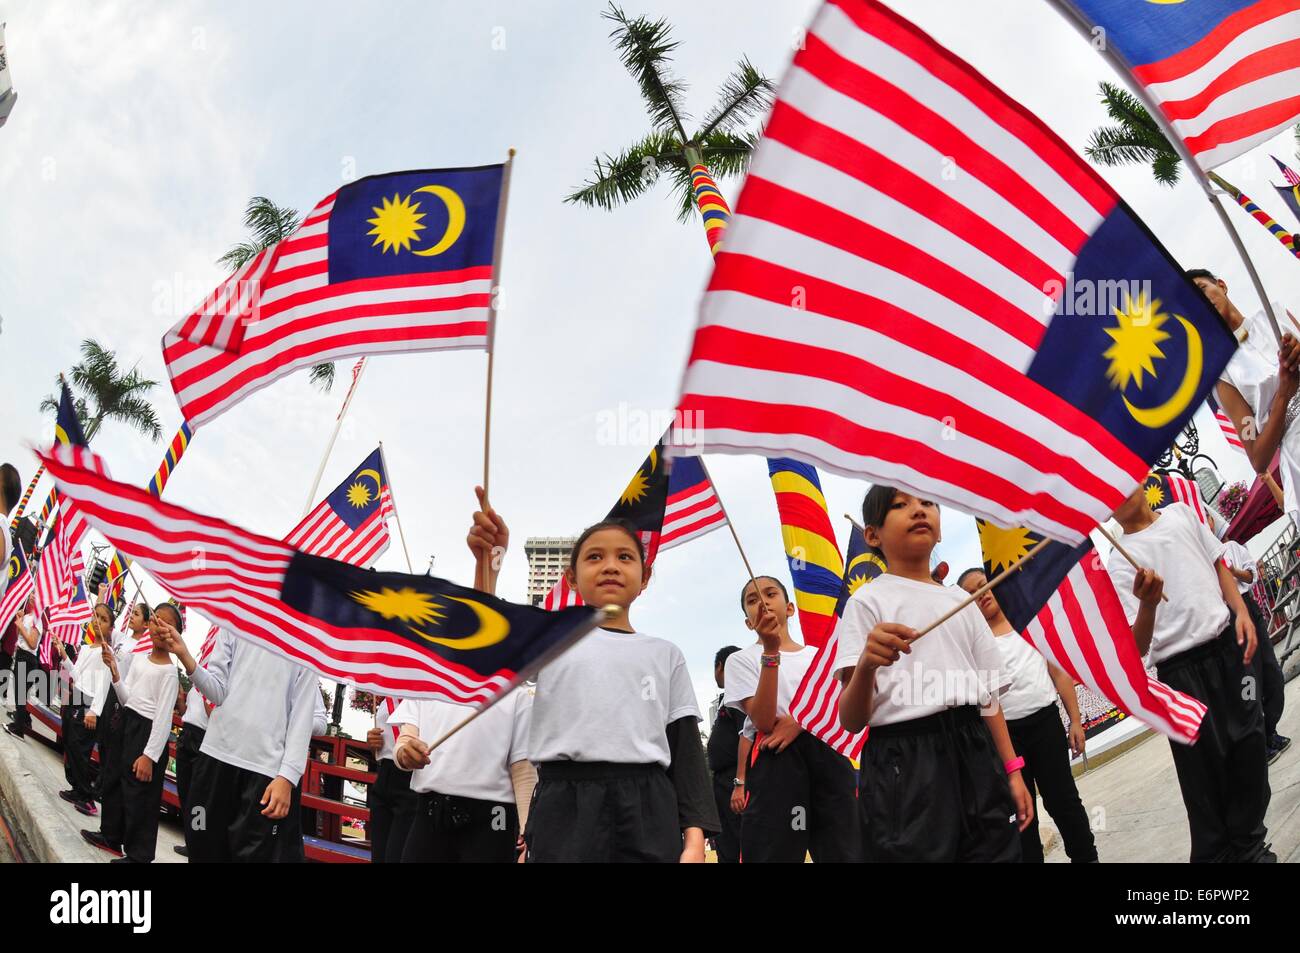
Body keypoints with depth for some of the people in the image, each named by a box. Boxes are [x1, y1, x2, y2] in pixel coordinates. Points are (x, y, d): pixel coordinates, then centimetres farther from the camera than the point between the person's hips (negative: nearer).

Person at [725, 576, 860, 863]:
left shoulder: (820, 656, 20)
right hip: (776, 759, -4)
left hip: (828, 754, 4)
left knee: (843, 851, -1)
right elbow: (764, 721, -10)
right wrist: (771, 651, -17)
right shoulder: (742, 660, 7)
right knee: (775, 852, -11)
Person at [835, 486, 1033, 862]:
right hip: (905, 764, -5)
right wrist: (866, 665, -29)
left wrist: (1012, 771, 12)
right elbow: (852, 721, -9)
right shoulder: (868, 601, 0)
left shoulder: (961, 601, 18)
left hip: (976, 755, 6)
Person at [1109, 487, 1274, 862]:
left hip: (1228, 647, 4)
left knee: (1249, 746, 9)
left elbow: (1218, 566, 19)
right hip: (1180, 670, -4)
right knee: (1205, 767, 1)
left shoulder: (1181, 514, 8)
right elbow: (1137, 647, -13)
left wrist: (1241, 612, 3)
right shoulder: (1119, 561, -6)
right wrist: (1148, 603, -33)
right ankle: (1215, 853, 17)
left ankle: (1249, 844, 26)